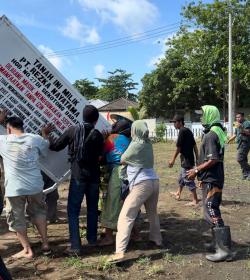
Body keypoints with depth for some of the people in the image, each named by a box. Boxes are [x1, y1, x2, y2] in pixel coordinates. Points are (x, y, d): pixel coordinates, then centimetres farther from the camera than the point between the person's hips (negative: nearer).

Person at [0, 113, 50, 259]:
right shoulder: (35, 139, -2)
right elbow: (47, 148, 17)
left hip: (14, 188, -2)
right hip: (34, 185, 2)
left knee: (16, 219, 14)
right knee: (38, 212, 22)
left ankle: (27, 250, 19)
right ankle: (45, 245, 23)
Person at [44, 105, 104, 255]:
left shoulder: (72, 130, -3)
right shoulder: (98, 135, 0)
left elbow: (55, 147, 2)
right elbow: (100, 154, 2)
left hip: (78, 175, -2)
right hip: (94, 176, 2)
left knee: (73, 210, 1)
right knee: (92, 208, 19)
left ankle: (76, 246, -4)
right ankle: (92, 239, 28)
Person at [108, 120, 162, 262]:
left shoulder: (135, 145, -8)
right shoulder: (148, 144, 11)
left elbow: (122, 160, 3)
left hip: (141, 184, -8)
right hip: (154, 181, 8)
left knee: (126, 216, -9)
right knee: (152, 212, 28)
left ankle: (120, 251, -17)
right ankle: (157, 239, 42)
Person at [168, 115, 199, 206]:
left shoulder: (182, 131, -15)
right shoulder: (188, 131, 11)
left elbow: (178, 148, -15)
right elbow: (195, 146, 12)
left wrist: (173, 160, -7)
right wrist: (197, 159, 16)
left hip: (186, 160, -10)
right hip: (190, 159, 10)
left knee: (188, 180, -4)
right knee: (182, 177, 24)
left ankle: (195, 200, 1)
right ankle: (178, 194, 41)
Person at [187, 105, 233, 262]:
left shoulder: (210, 135, -18)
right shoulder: (218, 132, 13)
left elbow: (212, 160, -24)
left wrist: (196, 170, -14)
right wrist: (198, 170, 19)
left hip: (211, 180, -10)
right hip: (215, 178, 10)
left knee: (212, 213, -7)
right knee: (213, 211, 18)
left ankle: (224, 250, -4)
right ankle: (219, 242, 27)